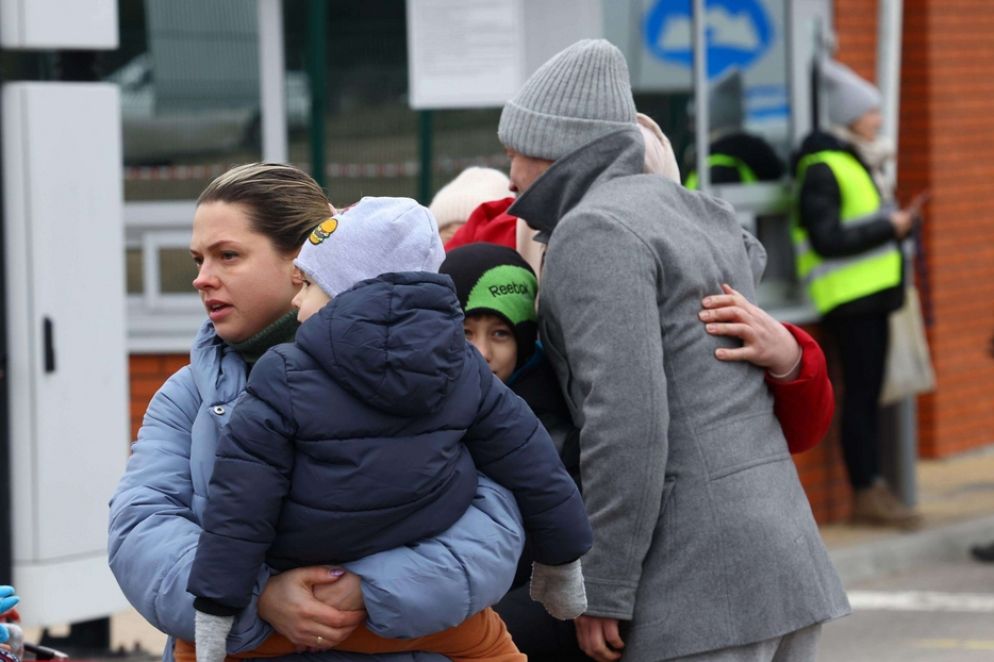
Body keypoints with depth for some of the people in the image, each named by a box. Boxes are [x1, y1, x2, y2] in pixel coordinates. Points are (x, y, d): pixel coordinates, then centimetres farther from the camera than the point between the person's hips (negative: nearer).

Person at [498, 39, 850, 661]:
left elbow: (628, 418, -18)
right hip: (789, 557, 9)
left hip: (700, 586, -9)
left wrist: (603, 591, -14)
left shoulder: (593, 233, -9)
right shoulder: (704, 216, 18)